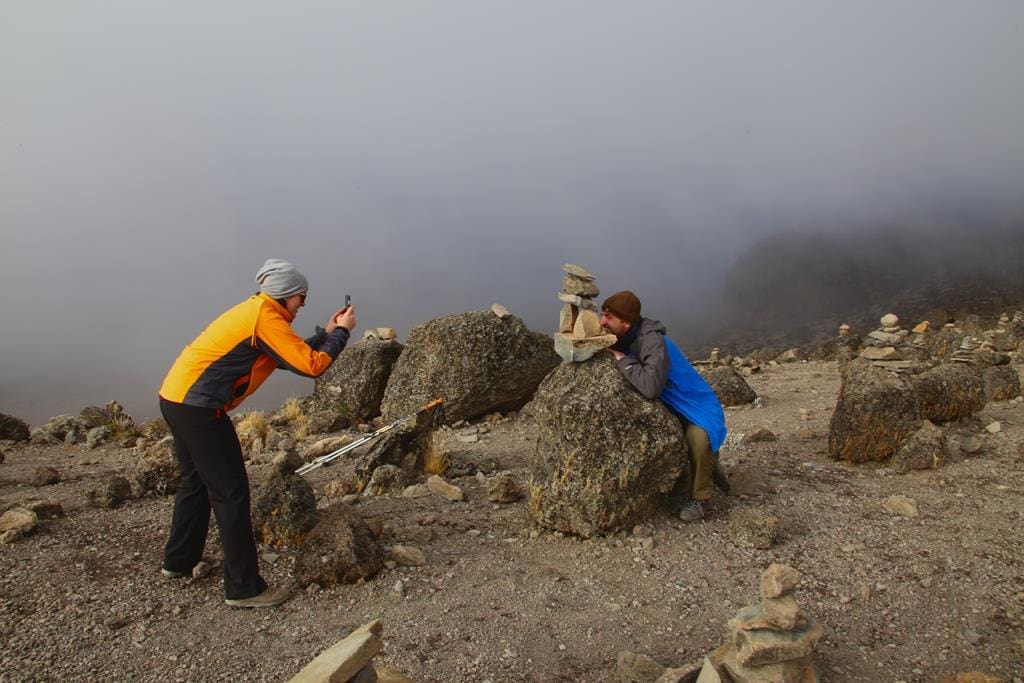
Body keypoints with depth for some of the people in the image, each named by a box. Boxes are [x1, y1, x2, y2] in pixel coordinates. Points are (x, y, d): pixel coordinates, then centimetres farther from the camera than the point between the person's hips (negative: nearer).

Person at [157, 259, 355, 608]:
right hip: (198, 407, -11)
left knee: (196, 482, 23)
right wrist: (341, 332, -6)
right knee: (230, 493, -5)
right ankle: (244, 587, 1)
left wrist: (325, 333, 15)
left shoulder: (254, 311, 15)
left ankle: (178, 561, 38)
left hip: (175, 398, 11)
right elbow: (311, 366, -18)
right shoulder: (267, 318, -14)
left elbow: (293, 355, 18)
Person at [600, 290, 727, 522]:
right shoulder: (623, 339, -4)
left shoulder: (652, 341, -31)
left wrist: (621, 359, -33)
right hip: (669, 410, 9)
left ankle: (697, 498, -12)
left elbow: (651, 386, -46)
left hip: (697, 407, -9)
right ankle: (706, 470, 33)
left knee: (697, 438, -35)